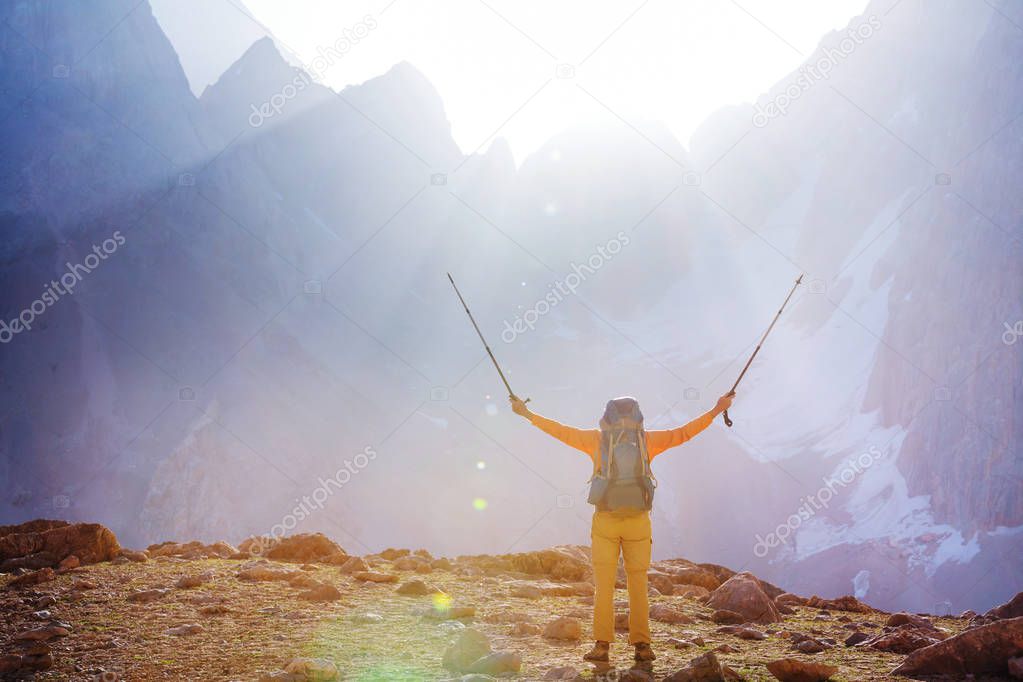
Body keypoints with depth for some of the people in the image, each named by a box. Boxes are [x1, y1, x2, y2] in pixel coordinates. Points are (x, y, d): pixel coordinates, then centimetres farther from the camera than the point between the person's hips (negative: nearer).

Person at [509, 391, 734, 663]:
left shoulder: (597, 439, 2)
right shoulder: (648, 440, 4)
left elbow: (560, 431, 6)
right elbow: (685, 432, 9)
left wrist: (527, 413, 15)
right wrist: (717, 410, 18)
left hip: (604, 522, -1)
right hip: (638, 522, 1)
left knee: (603, 586, 2)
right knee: (638, 585, 4)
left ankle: (602, 645, -2)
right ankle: (642, 646, 3)